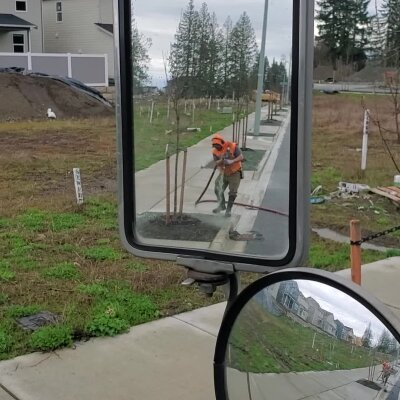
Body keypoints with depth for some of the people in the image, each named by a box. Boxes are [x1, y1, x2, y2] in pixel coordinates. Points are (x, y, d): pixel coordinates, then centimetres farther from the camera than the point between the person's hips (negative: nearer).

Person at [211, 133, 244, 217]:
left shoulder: (232, 146, -20)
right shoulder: (215, 151, -7)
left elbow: (241, 157, -25)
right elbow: (216, 163, -7)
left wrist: (231, 161, -40)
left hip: (235, 173, -4)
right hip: (224, 172, 4)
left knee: (232, 192, -2)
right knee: (218, 189, 3)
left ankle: (228, 210, 11)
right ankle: (222, 205, 26)